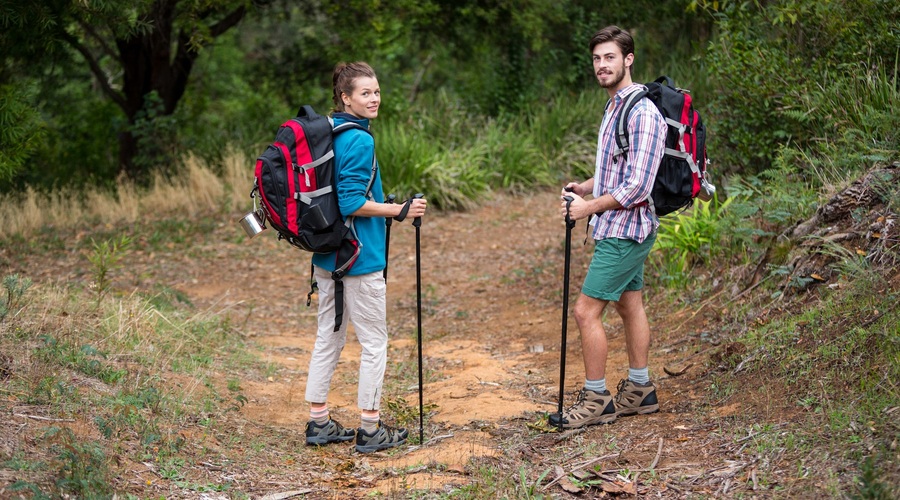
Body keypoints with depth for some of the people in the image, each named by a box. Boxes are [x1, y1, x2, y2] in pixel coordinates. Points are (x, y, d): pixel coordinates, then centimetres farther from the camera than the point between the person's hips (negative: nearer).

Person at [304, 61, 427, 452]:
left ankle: (319, 422, 20)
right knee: (374, 340, 2)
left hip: (326, 257, 9)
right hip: (359, 258, -9)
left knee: (329, 337, 14)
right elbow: (351, 202, -22)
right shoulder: (359, 141, -17)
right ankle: (370, 428, 8)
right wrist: (399, 211, -16)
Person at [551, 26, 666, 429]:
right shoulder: (614, 107, 11)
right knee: (629, 304, 16)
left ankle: (596, 399, 2)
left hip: (624, 230, -10)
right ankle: (639, 390, 26)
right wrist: (587, 187, 8)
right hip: (622, 228, 10)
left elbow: (637, 186, -25)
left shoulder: (642, 113, -21)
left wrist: (589, 208, -16)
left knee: (586, 311, -8)